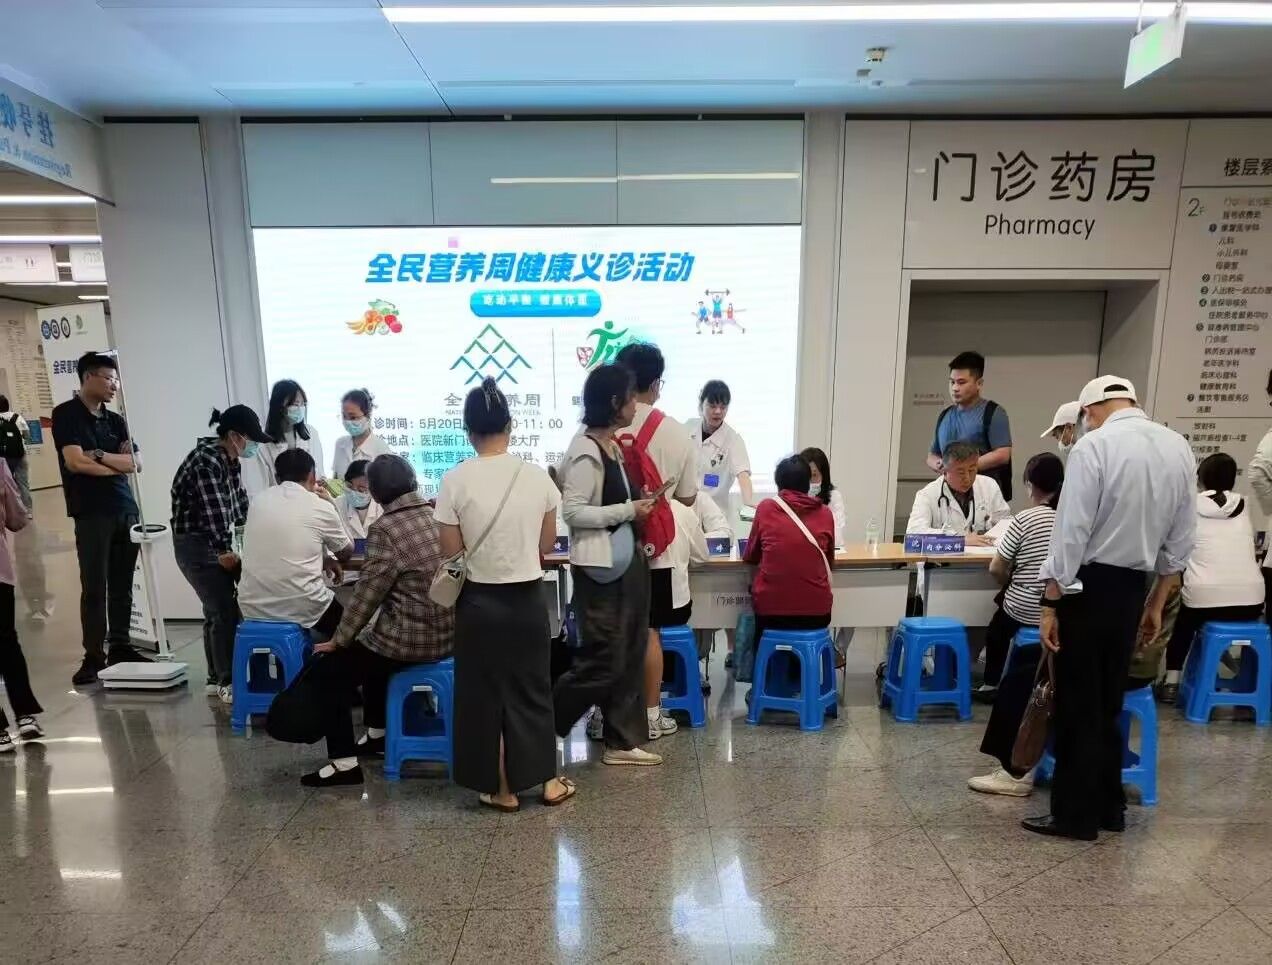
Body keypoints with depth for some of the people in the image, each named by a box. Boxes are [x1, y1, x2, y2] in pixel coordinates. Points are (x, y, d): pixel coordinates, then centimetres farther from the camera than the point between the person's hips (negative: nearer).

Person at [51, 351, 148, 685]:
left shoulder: (116, 420, 15)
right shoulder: (66, 414, -1)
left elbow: (134, 462, 4)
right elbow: (74, 462, -12)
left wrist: (99, 455, -10)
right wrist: (117, 465, 0)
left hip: (126, 509, 5)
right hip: (91, 513, -5)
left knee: (122, 585, 8)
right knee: (94, 587, -3)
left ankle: (120, 647, 16)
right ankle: (93, 657, 3)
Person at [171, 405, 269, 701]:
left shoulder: (230, 460, 8)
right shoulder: (206, 460, -20)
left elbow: (238, 500, 12)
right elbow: (213, 509, -26)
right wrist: (224, 551, -28)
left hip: (214, 542, 9)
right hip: (195, 543, -9)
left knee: (218, 610, 12)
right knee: (224, 611, -8)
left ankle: (217, 677, 23)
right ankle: (227, 682, 1)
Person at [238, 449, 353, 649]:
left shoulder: (258, 501, 7)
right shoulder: (320, 507, -7)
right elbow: (346, 552, 10)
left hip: (253, 608, 5)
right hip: (300, 609, -5)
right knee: (344, 615, 25)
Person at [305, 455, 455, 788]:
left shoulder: (385, 529, -17)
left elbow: (367, 594, -13)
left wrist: (338, 640, 0)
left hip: (411, 640, -8)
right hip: (447, 634, 8)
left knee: (329, 667, 11)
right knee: (370, 648, 32)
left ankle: (344, 762, 10)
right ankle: (376, 735, 41)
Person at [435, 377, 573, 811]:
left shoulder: (456, 480, -12)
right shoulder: (537, 476, -6)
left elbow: (451, 554, -6)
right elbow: (546, 546, 4)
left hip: (478, 601, -2)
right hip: (527, 598, 2)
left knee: (486, 692, 14)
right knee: (532, 686, 18)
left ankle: (502, 788, 26)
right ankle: (548, 781, 29)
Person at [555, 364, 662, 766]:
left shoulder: (613, 446, 11)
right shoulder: (586, 451, -17)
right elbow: (572, 511, -22)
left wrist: (638, 505, 9)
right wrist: (628, 511, -19)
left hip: (627, 561, 9)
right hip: (600, 568, -9)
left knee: (629, 656, 13)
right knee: (602, 662, 0)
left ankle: (622, 741, 26)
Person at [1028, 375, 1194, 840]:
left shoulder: (1095, 445, -16)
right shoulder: (1179, 447, 6)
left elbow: (1072, 531, -18)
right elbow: (1180, 537, 10)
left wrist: (1051, 604, -13)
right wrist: (1157, 602, 19)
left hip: (1088, 585, -7)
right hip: (1133, 587, 7)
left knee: (1078, 705, 5)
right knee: (1108, 702, 19)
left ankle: (1075, 815, 16)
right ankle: (1109, 807, 32)